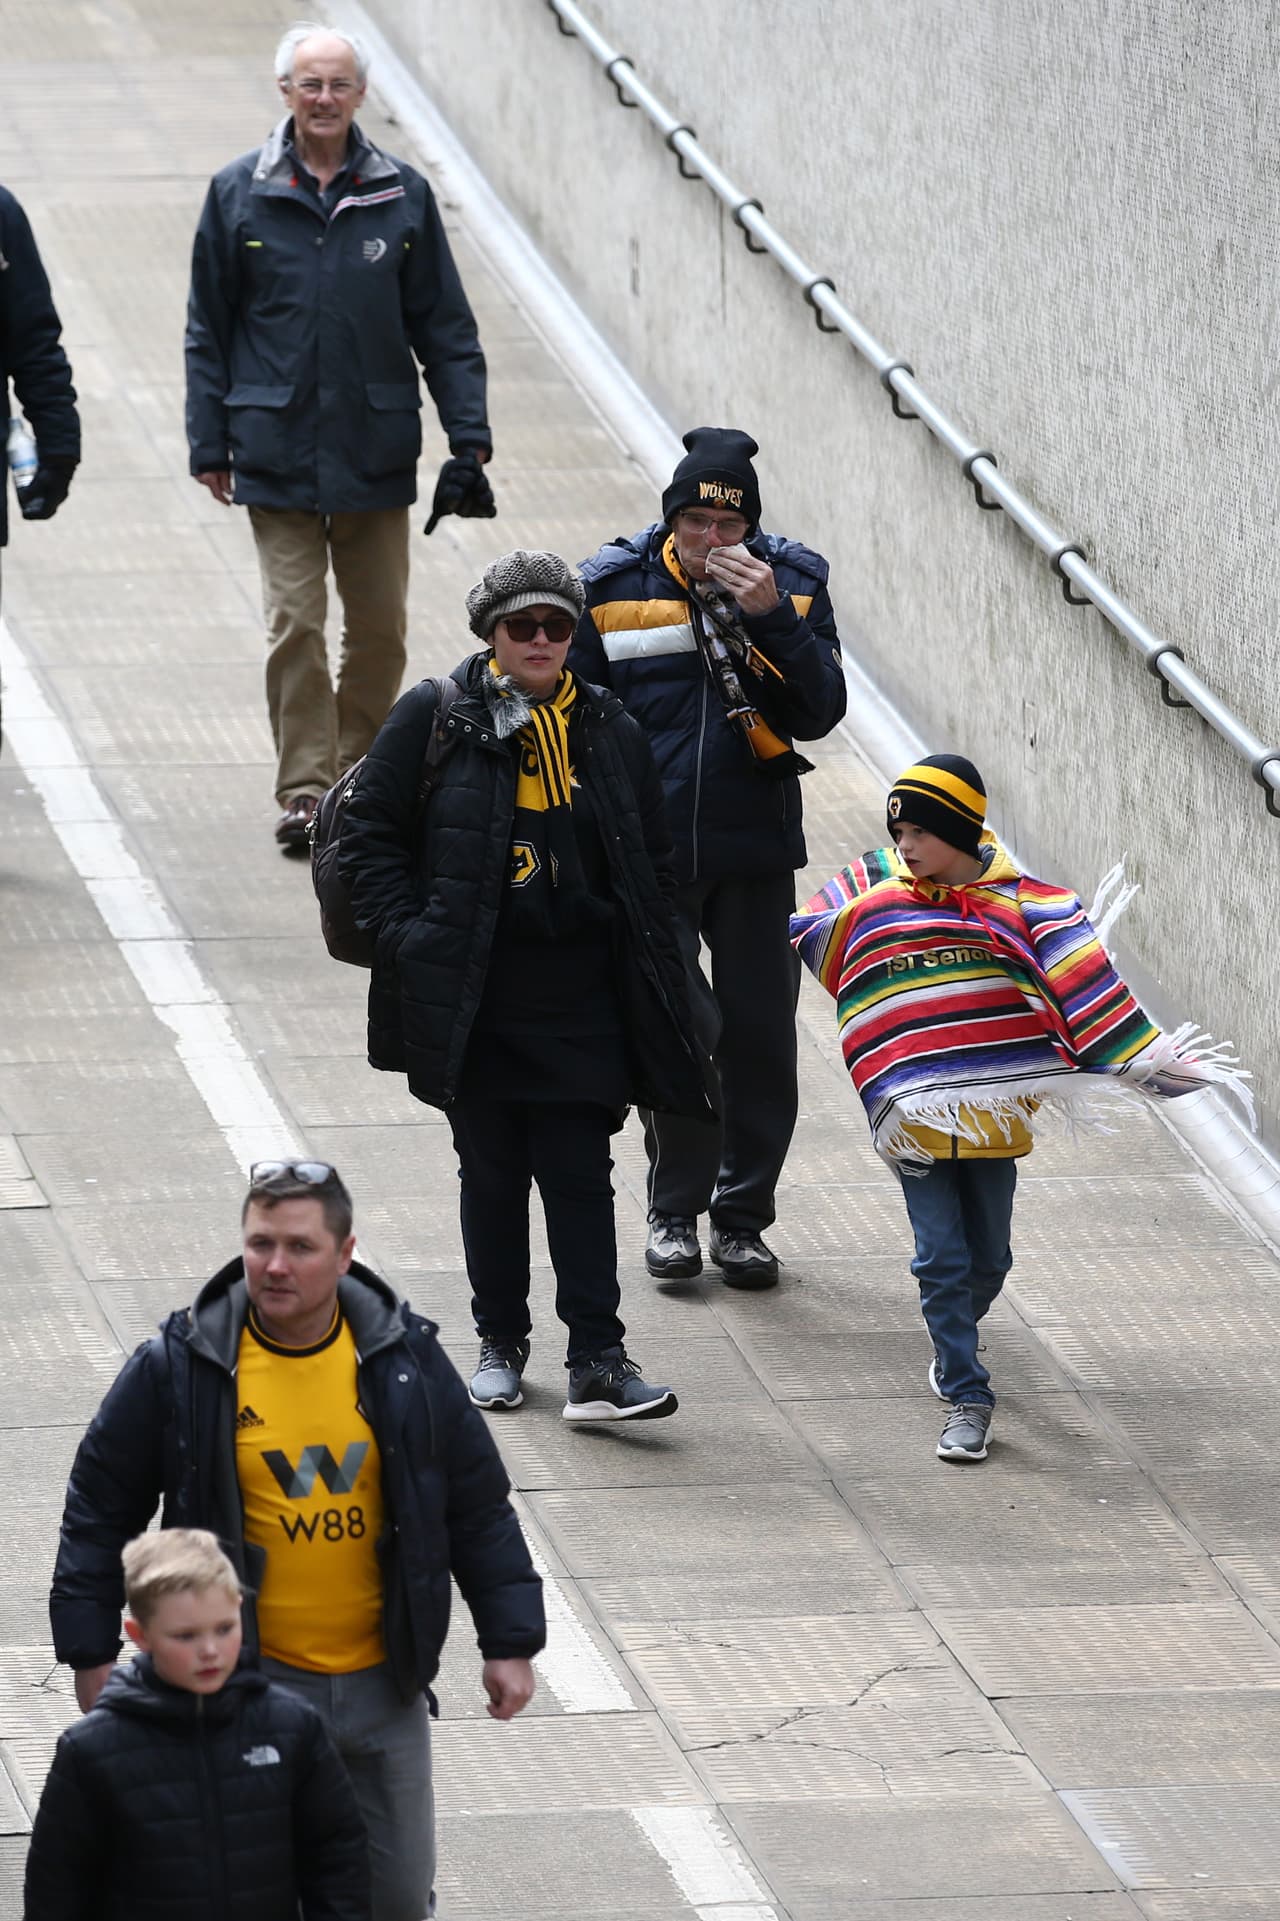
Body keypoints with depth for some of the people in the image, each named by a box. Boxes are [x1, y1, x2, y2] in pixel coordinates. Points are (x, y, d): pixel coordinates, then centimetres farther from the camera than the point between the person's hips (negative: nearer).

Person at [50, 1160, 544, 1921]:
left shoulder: (406, 1359, -2)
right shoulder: (179, 1367, -9)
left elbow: (479, 1508, 6)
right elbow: (101, 1509, 0)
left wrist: (511, 1644, 5)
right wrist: (92, 1653, -2)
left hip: (381, 1684, 2)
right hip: (245, 1685, -2)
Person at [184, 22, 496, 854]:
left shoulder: (402, 195, 3)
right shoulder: (240, 194, 1)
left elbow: (445, 327, 7)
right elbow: (209, 331, 6)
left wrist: (469, 436, 0)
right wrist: (212, 443, 2)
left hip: (376, 454, 1)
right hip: (278, 454, -1)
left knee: (380, 627, 7)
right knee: (295, 624, -5)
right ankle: (305, 793, -2)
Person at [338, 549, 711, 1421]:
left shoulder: (610, 733, 7)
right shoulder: (434, 720, -1)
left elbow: (654, 861, 14)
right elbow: (372, 833, 3)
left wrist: (644, 973, 5)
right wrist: (408, 936, -8)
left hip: (580, 1004, 1)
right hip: (473, 1004, -1)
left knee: (580, 1177, -5)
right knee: (491, 1177, 8)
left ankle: (598, 1361, -7)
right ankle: (501, 1343, 22)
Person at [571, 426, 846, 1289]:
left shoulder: (793, 583, 1)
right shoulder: (611, 589, -2)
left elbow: (819, 713, -7)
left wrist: (770, 617, -19)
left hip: (754, 850, 2)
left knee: (760, 1034, 5)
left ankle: (742, 1217, 17)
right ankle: (675, 1209, 8)